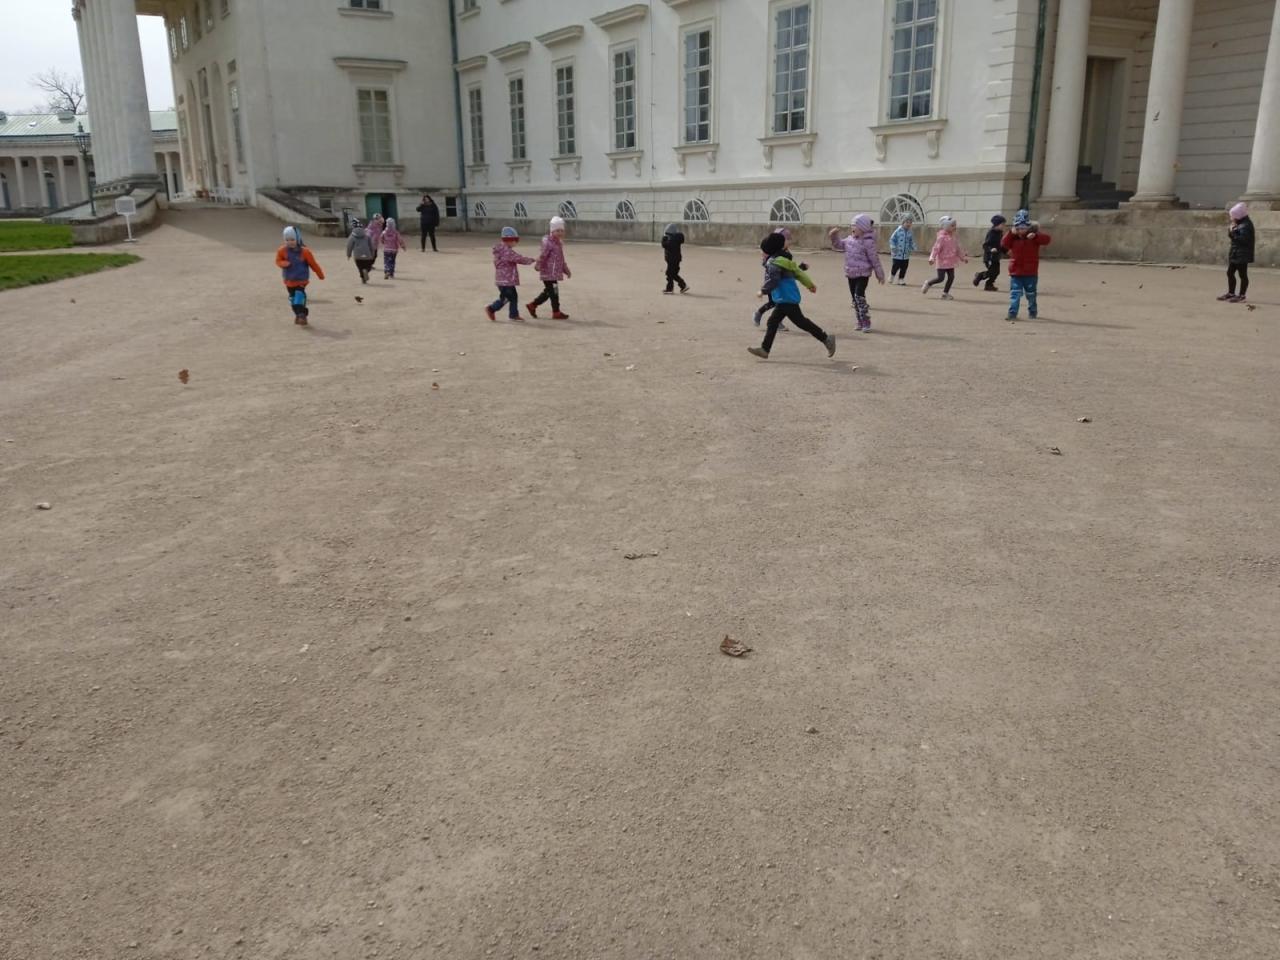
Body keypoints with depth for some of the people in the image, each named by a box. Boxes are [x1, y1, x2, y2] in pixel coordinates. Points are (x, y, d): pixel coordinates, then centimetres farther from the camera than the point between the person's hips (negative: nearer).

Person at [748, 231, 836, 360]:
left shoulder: (773, 263, -14)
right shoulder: (782, 260, 17)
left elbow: (773, 280, -25)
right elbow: (798, 272, 22)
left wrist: (763, 291, -14)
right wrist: (809, 284, 28)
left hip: (787, 299, -11)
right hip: (783, 300, 11)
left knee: (800, 321, -5)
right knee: (773, 321, 9)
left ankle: (826, 338, 1)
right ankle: (764, 349, 9)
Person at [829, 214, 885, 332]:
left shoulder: (867, 242, -14)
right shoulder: (850, 239, 7)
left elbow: (874, 259, -11)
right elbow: (838, 245, 23)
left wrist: (880, 275, -7)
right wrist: (834, 236, 4)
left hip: (863, 274, -8)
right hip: (851, 274, 8)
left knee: (859, 296, -18)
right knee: (854, 298, 10)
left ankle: (866, 323, -13)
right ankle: (860, 322, 21)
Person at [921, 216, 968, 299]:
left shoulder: (952, 237, 11)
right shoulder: (942, 237, -13)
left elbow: (957, 248, 20)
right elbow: (936, 248, -19)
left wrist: (963, 257, 22)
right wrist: (932, 258, -29)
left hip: (950, 262, 8)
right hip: (942, 261, -8)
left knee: (951, 277, 4)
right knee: (940, 278, -8)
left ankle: (945, 293, 12)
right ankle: (928, 283, 18)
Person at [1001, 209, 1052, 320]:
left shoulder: (1034, 237, -5)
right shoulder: (1013, 237, 2)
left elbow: (1047, 239, -17)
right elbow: (1004, 245, -9)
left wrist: (1035, 236, -31)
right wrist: (1011, 233, -17)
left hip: (1030, 273, -1)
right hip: (1015, 273, 1)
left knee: (1031, 294, 13)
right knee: (1015, 293, -6)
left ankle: (1033, 311, 31)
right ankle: (1012, 313, -8)